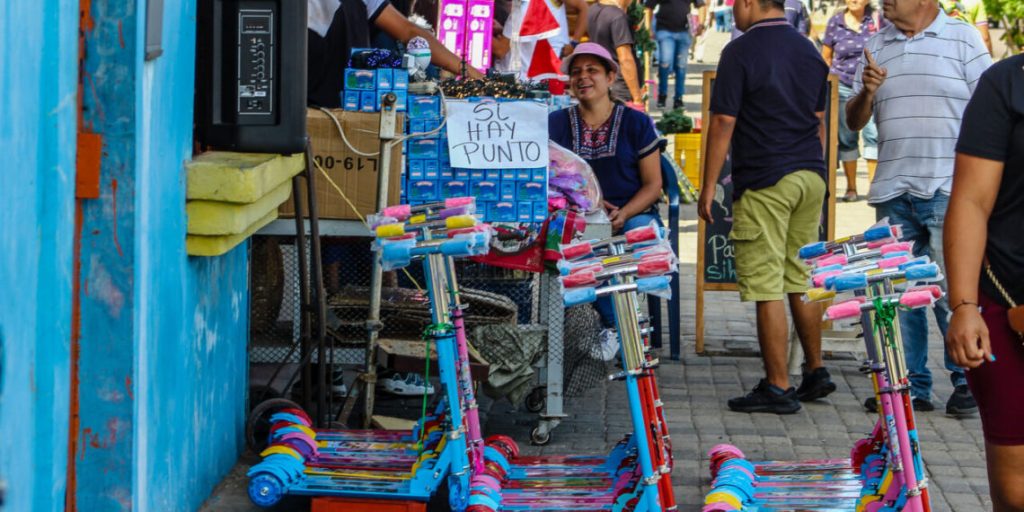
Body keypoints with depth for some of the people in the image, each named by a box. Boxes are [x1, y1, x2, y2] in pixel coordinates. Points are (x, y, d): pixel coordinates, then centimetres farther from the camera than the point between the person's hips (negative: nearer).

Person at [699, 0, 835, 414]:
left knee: (766, 286, -4)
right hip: (810, 177, 7)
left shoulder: (740, 52, -9)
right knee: (801, 280, 16)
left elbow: (723, 123, -11)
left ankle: (778, 387, -3)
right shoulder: (808, 50, 11)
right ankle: (815, 372, 22)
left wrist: (708, 188, -6)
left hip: (764, 182, -7)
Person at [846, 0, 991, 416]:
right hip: (893, 193, 5)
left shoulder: (962, 38, 2)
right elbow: (854, 121, 16)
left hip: (948, 191, -5)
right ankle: (910, 386, 14)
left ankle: (967, 382, 3)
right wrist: (866, 92, -6)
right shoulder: (876, 46, 14)